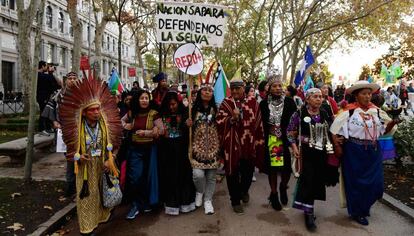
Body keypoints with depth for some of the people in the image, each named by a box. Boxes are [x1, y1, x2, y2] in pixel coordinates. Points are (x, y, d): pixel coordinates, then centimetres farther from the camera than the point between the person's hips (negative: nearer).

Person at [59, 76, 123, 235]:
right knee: (87, 195, 5)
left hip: (102, 165, 2)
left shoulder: (104, 125, -4)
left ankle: (101, 216, 37)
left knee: (102, 192, 14)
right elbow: (73, 147, -2)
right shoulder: (78, 128, -12)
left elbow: (110, 144, 2)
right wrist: (78, 157, -20)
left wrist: (109, 160, -9)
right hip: (86, 166, -2)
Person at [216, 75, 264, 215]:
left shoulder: (252, 102, 3)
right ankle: (235, 200, 24)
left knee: (248, 171, 15)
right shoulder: (226, 103, 0)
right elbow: (219, 121, -8)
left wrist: (259, 141, 3)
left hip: (249, 143, 2)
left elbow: (258, 123, 5)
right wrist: (232, 117, -24)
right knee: (233, 173, 6)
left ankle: (244, 190, 46)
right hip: (232, 144, -1)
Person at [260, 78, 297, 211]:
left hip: (286, 140, 0)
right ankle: (274, 194, 27)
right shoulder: (263, 104, -1)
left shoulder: (290, 102, -1)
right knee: (272, 169, 8)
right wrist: (262, 139, -1)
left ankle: (283, 187, 32)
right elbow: (260, 123, 3)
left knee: (287, 168, 0)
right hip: (270, 141, 0)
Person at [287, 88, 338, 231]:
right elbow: (290, 132, -5)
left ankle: (308, 208, 33)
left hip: (322, 154, 5)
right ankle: (309, 213, 6)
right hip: (306, 153, -5)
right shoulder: (300, 114, -6)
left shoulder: (325, 114, 8)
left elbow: (330, 133, 18)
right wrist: (294, 147, -16)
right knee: (308, 181, -6)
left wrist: (332, 148, 9)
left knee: (318, 181, 12)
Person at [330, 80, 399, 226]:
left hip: (373, 151, 5)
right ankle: (356, 212, 27)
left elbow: (384, 129, 11)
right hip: (354, 152, -5)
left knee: (375, 182, 10)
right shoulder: (349, 112, -11)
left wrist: (392, 123, -8)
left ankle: (364, 207, 37)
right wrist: (337, 147, -8)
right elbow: (334, 129, -6)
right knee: (356, 182, 7)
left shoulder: (376, 111, 3)